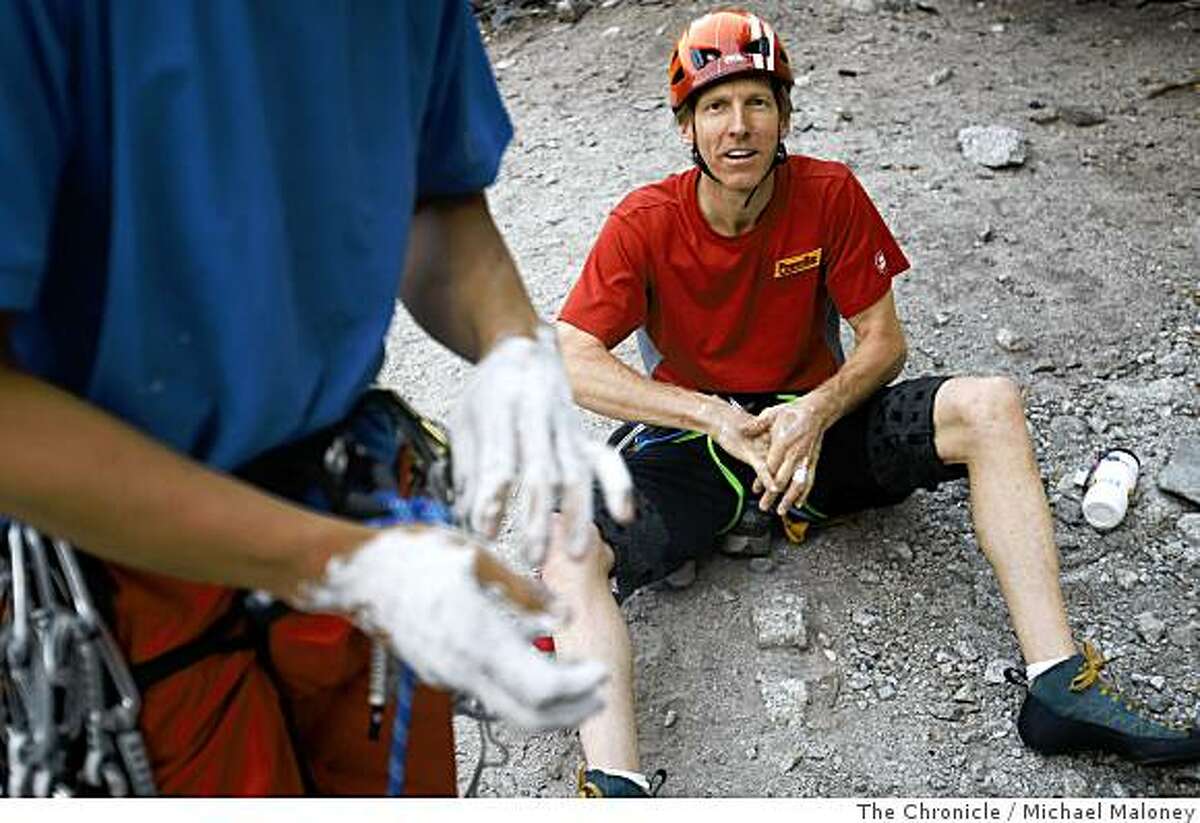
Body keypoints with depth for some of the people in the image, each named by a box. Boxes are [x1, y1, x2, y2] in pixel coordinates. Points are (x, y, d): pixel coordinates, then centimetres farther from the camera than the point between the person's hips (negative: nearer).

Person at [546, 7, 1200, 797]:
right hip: (689, 447, -1)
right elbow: (571, 361, -17)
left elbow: (884, 339, -2)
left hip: (815, 423, 2)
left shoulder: (830, 195, -6)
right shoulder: (645, 222, -10)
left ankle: (1059, 684, -26)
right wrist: (719, 418, -24)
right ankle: (617, 788, -40)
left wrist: (817, 413, -23)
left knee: (990, 404, -22)